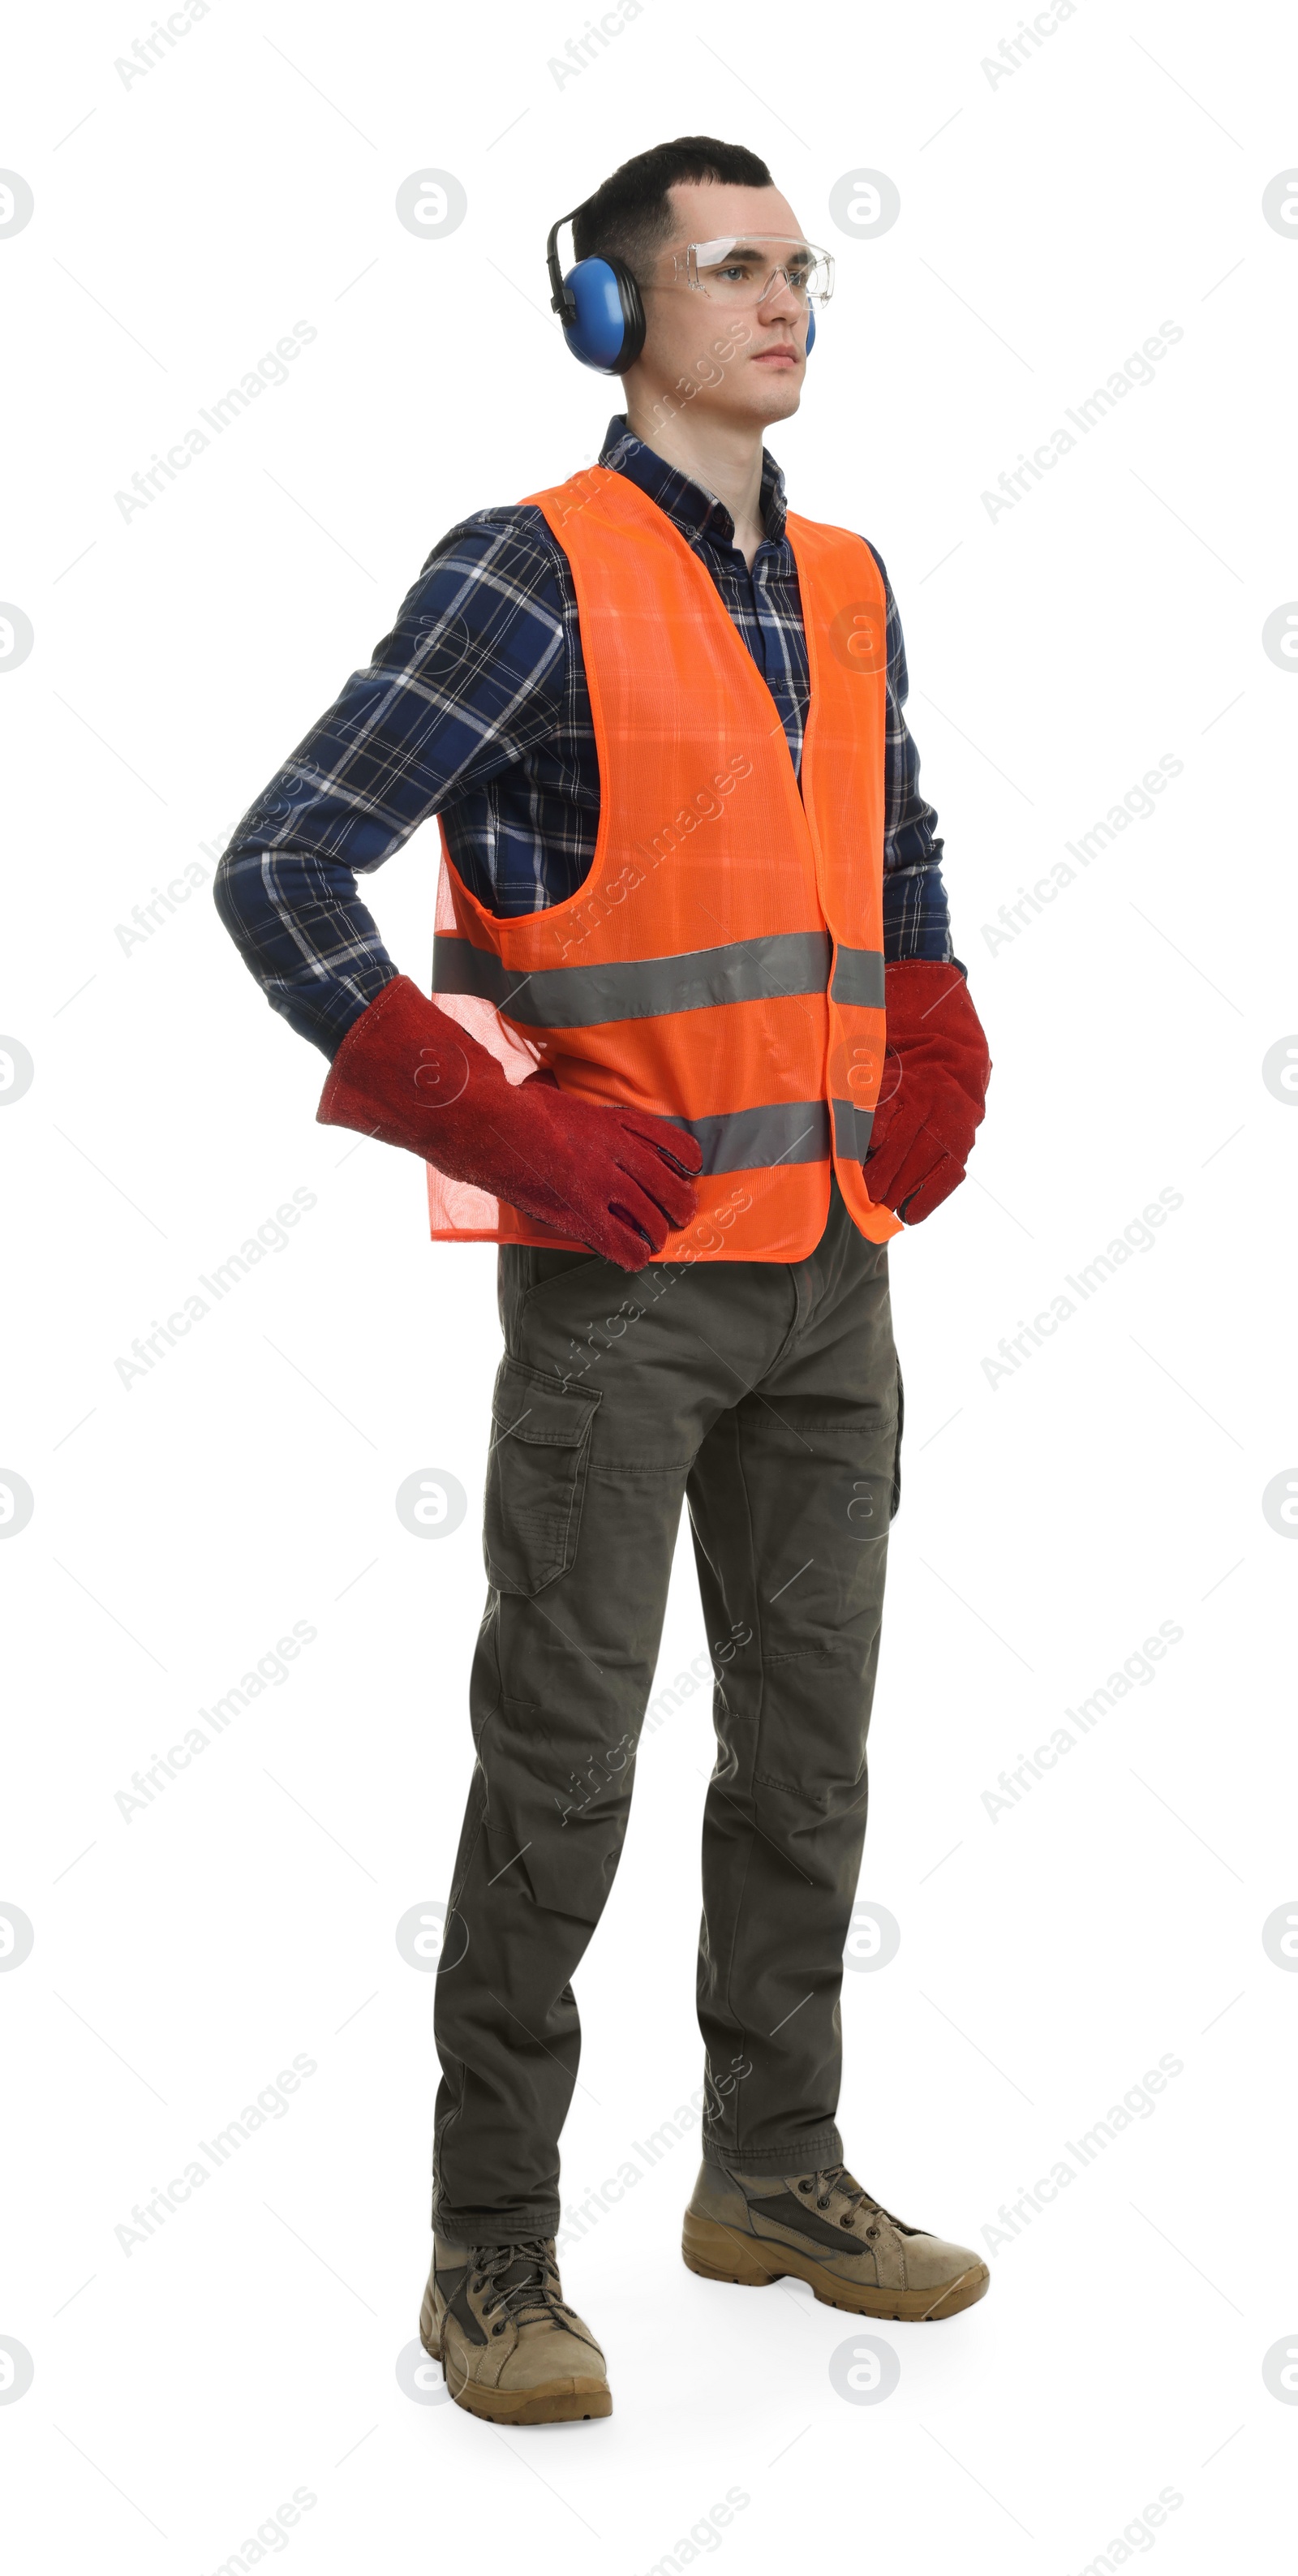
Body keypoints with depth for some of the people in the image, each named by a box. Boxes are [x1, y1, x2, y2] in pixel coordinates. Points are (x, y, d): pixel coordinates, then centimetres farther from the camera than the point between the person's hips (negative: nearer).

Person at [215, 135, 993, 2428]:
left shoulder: (849, 586, 12)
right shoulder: (533, 575, -10)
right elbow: (281, 874, -15)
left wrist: (934, 1073, 13)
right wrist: (499, 1126, -16)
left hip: (828, 1266, 7)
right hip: (620, 1269, -7)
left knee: (808, 1737, 13)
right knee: (563, 1762, -1)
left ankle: (774, 2174, 29)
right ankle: (492, 2257, 11)